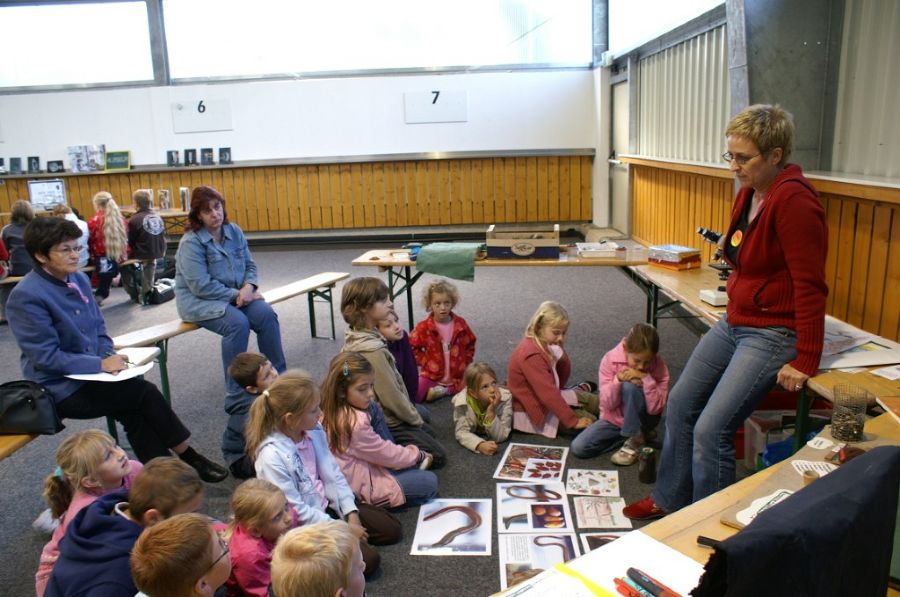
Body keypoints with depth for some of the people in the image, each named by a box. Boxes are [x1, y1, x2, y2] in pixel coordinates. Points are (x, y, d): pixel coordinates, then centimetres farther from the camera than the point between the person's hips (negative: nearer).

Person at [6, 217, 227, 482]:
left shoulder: (79, 279, 5)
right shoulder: (26, 297, -17)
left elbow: (98, 326, 14)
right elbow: (46, 357, -19)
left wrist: (109, 355, -5)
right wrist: (101, 364, -22)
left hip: (89, 372, 6)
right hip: (61, 390, -6)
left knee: (133, 412, -19)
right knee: (145, 393, -17)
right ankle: (189, 458, -4)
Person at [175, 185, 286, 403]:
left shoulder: (234, 231, 3)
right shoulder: (191, 242, -15)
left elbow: (250, 265, 7)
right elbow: (201, 286, -21)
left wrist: (249, 286, -14)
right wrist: (236, 295, -20)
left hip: (235, 294, 5)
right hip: (198, 300, -5)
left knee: (266, 314, -21)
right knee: (238, 323, -31)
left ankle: (279, 375, -7)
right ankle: (235, 392, -18)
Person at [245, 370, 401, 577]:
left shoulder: (314, 431, -7)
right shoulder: (271, 456, -28)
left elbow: (333, 474, 0)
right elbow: (296, 511, -23)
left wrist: (351, 516, -9)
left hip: (328, 505, 7)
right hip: (303, 525, -7)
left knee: (391, 528, 6)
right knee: (368, 560, -17)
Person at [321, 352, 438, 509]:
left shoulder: (333, 411, -6)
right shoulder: (355, 423, -32)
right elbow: (387, 454, -18)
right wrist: (418, 455, -3)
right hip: (362, 485, -9)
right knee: (429, 482, -8)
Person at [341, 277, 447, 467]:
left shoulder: (354, 337, -4)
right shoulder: (373, 350, -32)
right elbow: (392, 396, -25)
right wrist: (415, 419, -8)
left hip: (377, 413, 9)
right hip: (388, 423, -9)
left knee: (424, 413, 33)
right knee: (437, 455, 6)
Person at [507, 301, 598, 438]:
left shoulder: (545, 344, -4)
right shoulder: (532, 356, -31)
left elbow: (563, 377, 5)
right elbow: (549, 395, -32)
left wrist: (560, 352, -13)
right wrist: (573, 421, -28)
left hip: (550, 396, 9)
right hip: (536, 410, -9)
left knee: (595, 402, 11)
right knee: (590, 422, -10)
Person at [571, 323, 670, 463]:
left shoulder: (659, 366, -17)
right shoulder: (610, 359, -16)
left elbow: (655, 408, -22)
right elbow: (607, 404, -15)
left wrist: (646, 379, -33)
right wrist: (618, 380, -32)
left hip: (642, 419, -2)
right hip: (614, 419, 3)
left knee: (630, 386, -32)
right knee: (578, 447, -19)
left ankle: (636, 438, -12)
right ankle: (637, 434, 0)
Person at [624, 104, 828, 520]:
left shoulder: (794, 201, -21)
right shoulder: (750, 193, 6)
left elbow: (810, 286, -21)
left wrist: (806, 361, -19)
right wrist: (730, 245, 3)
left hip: (772, 333, -9)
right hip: (733, 323, 10)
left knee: (711, 431, -11)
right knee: (680, 403, 14)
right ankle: (668, 499, 32)